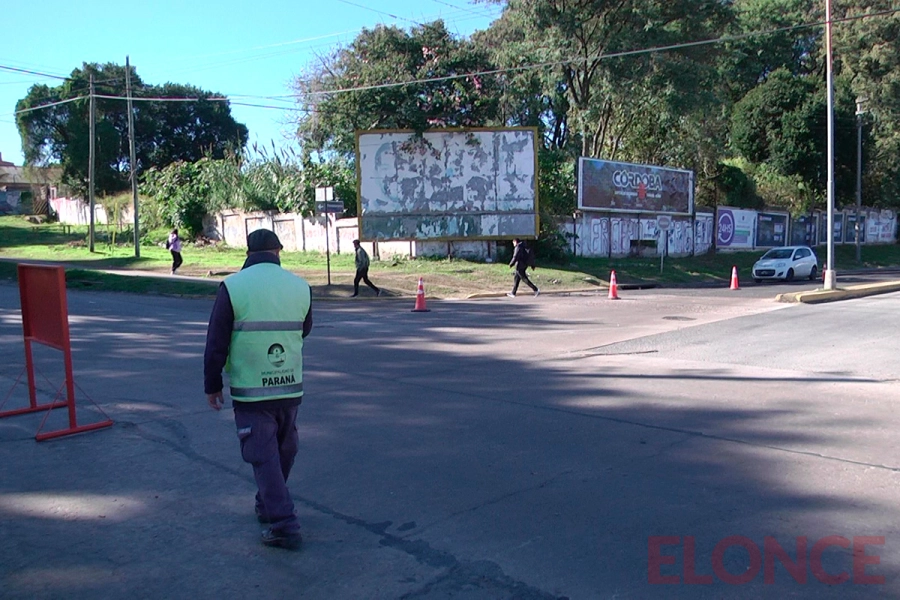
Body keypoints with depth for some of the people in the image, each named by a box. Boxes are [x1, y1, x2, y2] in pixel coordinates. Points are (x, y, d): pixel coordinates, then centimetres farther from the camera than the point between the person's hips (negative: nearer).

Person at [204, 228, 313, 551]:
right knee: (284, 451, 21)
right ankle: (267, 506, 39)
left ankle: (284, 525, 2)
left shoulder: (233, 286, -9)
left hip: (250, 391, -4)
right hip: (290, 387, 4)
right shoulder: (300, 286, 1)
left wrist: (212, 385, 4)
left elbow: (216, 343, -7)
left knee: (264, 457, 3)